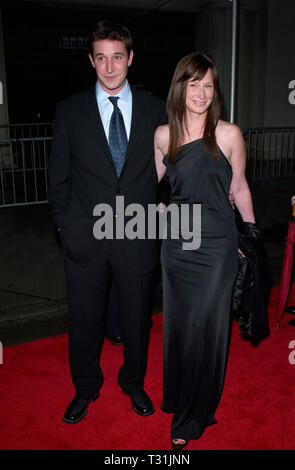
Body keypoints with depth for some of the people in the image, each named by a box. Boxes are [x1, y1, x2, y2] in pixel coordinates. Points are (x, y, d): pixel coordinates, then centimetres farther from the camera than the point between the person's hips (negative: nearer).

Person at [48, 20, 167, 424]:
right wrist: (64, 225, 1)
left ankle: (134, 383, 42)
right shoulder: (69, 110, -1)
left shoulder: (154, 109, 1)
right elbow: (59, 177, 3)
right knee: (84, 318, 14)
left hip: (138, 236, 1)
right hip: (85, 236, 0)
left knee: (138, 316, 16)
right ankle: (85, 388, 40)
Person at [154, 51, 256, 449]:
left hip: (216, 245, -3)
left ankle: (193, 417, 24)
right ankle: (177, 396, 41)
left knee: (203, 327, 3)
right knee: (177, 323, 15)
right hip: (176, 242, 3)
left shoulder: (228, 134, -6)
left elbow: (239, 187, 4)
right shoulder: (163, 135, 2)